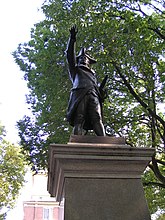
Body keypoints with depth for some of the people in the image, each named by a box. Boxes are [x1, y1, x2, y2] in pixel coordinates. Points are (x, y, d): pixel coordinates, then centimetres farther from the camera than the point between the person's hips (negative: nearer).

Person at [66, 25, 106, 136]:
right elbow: (70, 55, 20)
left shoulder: (92, 73, 41)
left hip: (93, 95, 3)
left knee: (97, 119, -17)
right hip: (80, 93, -3)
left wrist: (100, 93, 10)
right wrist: (73, 38, 13)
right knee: (79, 120, -18)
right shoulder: (75, 69, 32)